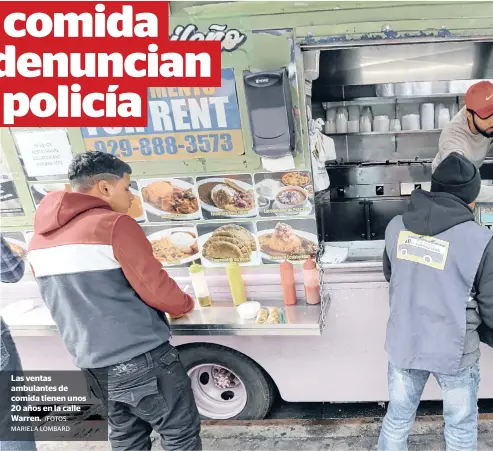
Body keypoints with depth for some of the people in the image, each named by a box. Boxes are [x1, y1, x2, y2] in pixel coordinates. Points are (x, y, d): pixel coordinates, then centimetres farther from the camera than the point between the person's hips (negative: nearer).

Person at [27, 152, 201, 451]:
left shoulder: (40, 238, 6)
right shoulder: (114, 225, -18)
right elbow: (157, 288, -17)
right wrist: (185, 304, 3)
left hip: (92, 363, 8)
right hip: (141, 358, -7)